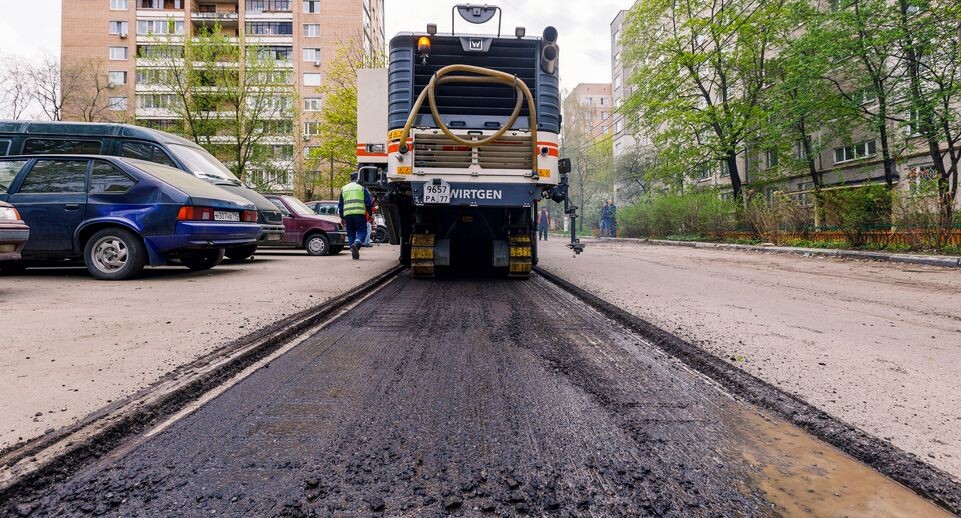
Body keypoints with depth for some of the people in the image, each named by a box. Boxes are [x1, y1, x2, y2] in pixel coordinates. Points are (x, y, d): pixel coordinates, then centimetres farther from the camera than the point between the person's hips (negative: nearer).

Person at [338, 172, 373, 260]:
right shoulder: (362, 187, 9)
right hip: (360, 213, -3)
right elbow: (368, 202, 2)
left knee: (351, 234, 11)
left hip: (347, 214, 3)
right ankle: (356, 244, -28)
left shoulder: (343, 189, 20)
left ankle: (354, 253, 8)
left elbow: (340, 205, 21)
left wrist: (342, 217, 26)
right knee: (362, 232, -1)